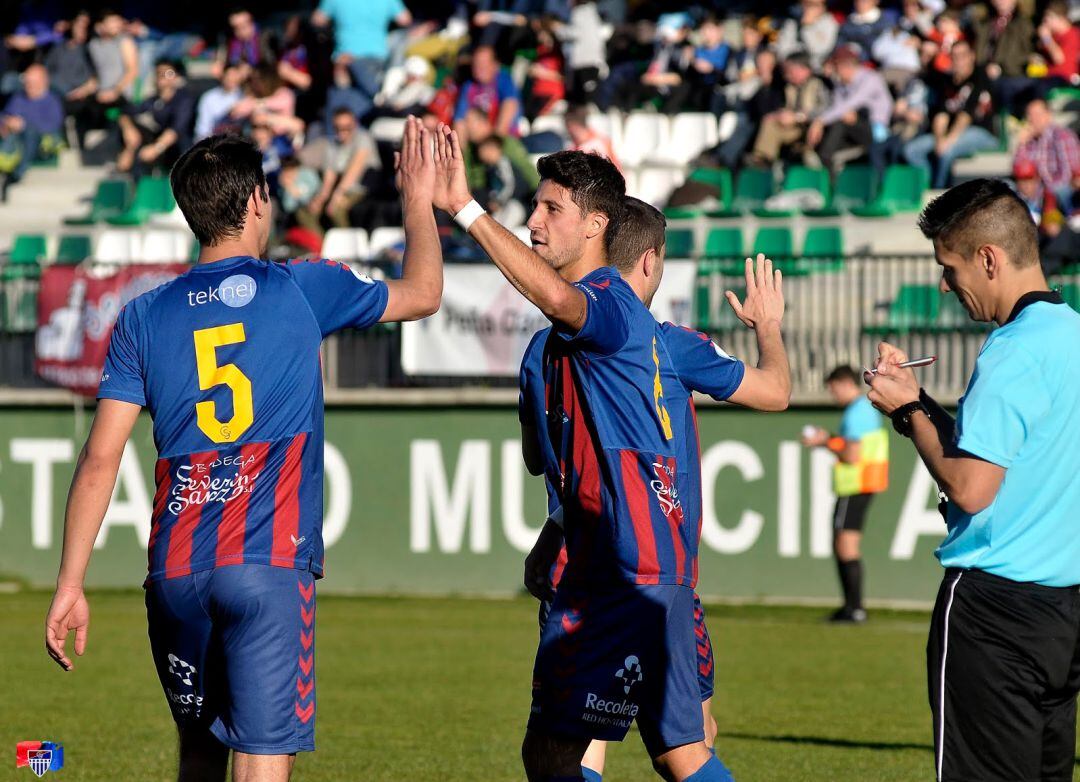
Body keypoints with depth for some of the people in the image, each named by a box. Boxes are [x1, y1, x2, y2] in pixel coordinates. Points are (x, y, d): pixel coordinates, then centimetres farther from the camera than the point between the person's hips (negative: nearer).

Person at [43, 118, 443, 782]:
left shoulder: (145, 317, 9)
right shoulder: (302, 291, 3)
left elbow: (100, 460, 4)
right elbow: (423, 292, 19)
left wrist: (70, 586, 7)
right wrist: (419, 198, 35)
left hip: (177, 571, 4)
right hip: (270, 565, -4)